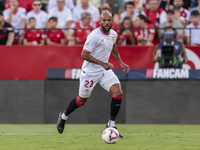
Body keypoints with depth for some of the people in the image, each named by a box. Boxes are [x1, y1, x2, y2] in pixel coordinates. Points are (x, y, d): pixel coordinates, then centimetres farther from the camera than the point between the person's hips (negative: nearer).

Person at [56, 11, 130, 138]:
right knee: (82, 100, 7)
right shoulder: (94, 36, -21)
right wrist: (102, 63, -30)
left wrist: (121, 62, 21)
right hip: (90, 71, -6)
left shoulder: (113, 34, 3)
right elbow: (84, 55, -24)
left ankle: (111, 125, -7)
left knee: (118, 92, -15)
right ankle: (64, 116, 36)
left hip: (105, 70, 6)